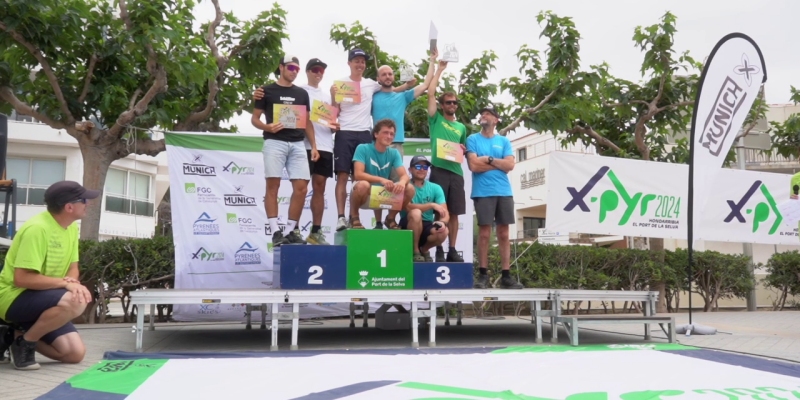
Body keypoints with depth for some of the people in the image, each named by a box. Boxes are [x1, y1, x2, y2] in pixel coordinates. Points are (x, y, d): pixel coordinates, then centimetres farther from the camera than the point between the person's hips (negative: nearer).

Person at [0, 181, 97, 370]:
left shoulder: (72, 228, 3)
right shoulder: (37, 228, -24)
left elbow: (73, 268, 8)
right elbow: (22, 279, -28)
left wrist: (74, 282, -15)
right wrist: (65, 283, -26)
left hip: (40, 300, 8)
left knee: (75, 353, -3)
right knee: (75, 302, -34)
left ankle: (17, 335, 14)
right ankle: (24, 342, -11)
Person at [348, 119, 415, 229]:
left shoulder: (394, 153, 1)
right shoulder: (363, 148, -11)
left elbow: (405, 175, -10)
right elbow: (358, 174, -24)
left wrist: (402, 182, -36)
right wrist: (381, 180, -39)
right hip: (365, 195, -4)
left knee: (410, 189, -18)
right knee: (363, 185, -38)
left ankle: (391, 218, 7)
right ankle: (353, 217, -9)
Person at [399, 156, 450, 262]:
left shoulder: (435, 188, 3)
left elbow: (445, 213, -5)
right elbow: (408, 207, -22)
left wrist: (443, 222, -29)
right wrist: (432, 205, -27)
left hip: (427, 227, 3)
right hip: (408, 227, -3)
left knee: (443, 231, -30)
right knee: (416, 213, -35)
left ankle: (424, 250, 5)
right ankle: (415, 252, -14)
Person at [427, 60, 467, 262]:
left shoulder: (461, 127, 19)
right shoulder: (436, 120, 7)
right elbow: (430, 94, -2)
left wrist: (463, 149, 3)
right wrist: (440, 69, 2)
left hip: (456, 171, 4)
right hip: (439, 169, -4)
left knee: (454, 212, 4)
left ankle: (452, 250, 10)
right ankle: (439, 250, 2)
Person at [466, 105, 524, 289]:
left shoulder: (504, 141, 13)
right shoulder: (473, 139, 5)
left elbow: (510, 165, -1)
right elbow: (473, 165, -8)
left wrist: (488, 159, -7)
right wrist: (499, 163, -3)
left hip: (504, 192, 3)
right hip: (483, 192, -3)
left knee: (504, 234, 3)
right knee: (484, 233, -3)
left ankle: (506, 275, 6)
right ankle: (483, 275, 4)